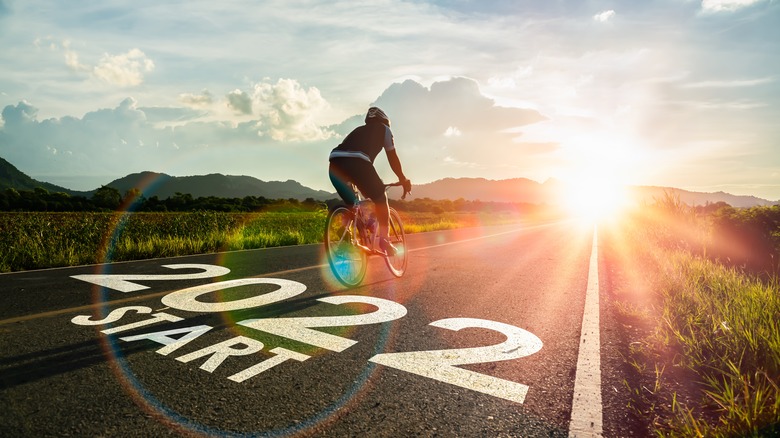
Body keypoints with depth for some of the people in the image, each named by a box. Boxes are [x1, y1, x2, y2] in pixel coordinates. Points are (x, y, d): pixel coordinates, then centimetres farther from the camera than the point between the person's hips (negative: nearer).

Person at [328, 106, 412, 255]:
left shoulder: (359, 130, 40)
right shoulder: (384, 129, 27)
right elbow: (392, 157, 24)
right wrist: (403, 180, 34)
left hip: (334, 162, 6)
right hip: (356, 162, -5)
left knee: (350, 204, 23)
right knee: (380, 197, 12)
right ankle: (384, 240, 6)